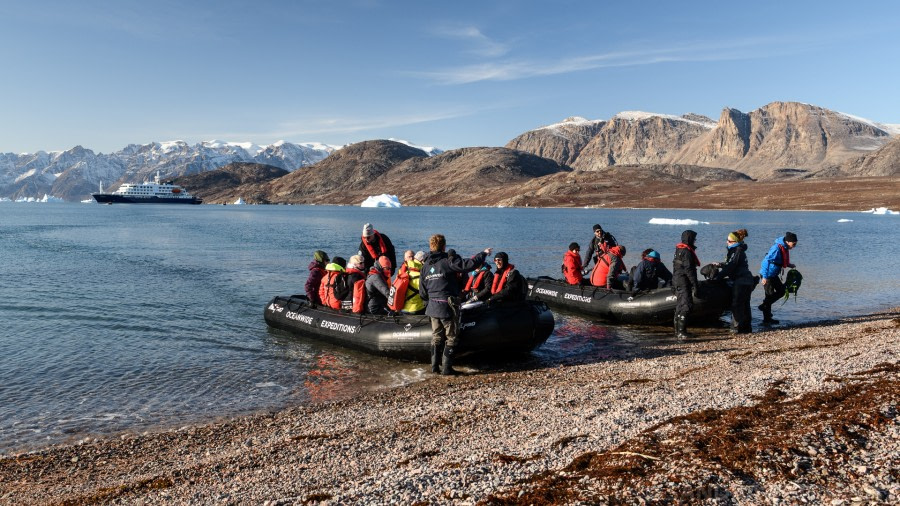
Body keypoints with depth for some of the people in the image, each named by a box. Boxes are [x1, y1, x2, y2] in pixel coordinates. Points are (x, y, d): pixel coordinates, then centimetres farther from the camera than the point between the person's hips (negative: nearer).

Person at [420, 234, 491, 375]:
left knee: (436, 337, 16)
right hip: (447, 306, -6)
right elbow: (469, 264, -18)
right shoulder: (448, 262, -13)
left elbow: (422, 291, 12)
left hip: (432, 306, 6)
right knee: (451, 337, 4)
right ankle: (446, 368, 4)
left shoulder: (425, 266, 7)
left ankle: (435, 366, 19)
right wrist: (484, 253, -3)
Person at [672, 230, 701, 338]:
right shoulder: (687, 252, -16)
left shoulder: (679, 250, 15)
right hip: (684, 282, -10)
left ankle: (678, 330, 19)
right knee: (687, 305, -10)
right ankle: (681, 332, -12)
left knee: (680, 305, 14)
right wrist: (695, 285, -19)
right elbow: (689, 270, -20)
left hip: (677, 281, 10)